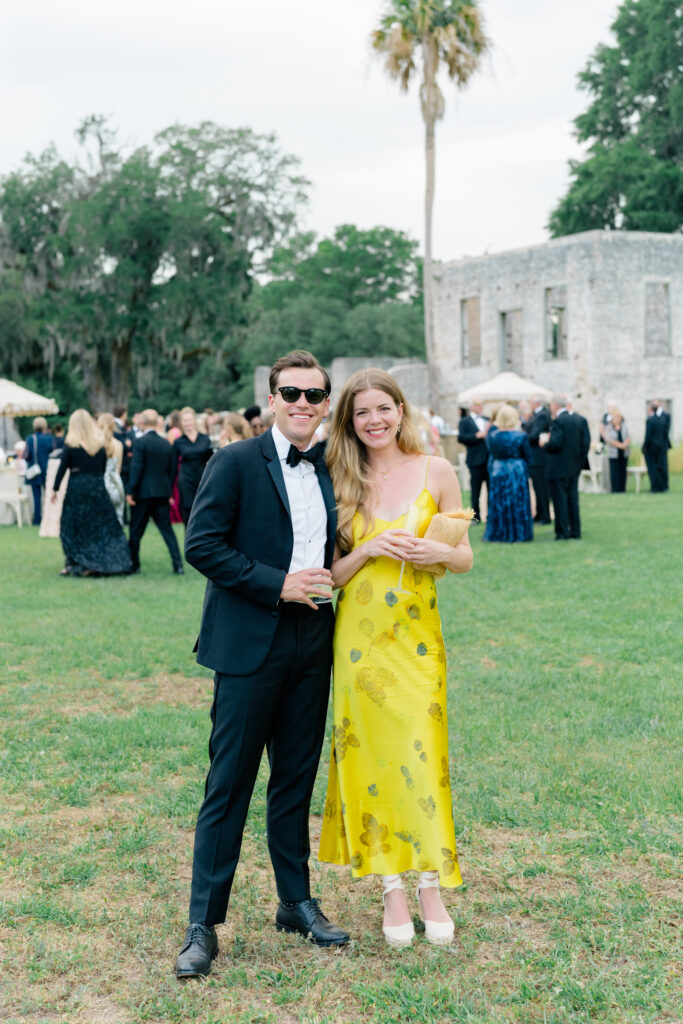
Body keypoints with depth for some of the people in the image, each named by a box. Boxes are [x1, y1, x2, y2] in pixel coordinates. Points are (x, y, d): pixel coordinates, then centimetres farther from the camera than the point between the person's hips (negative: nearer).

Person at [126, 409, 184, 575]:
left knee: (136, 532, 7)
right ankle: (178, 565, 0)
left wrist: (130, 492, -11)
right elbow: (172, 469, 11)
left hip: (143, 493, -4)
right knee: (167, 530, 7)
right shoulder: (166, 443, 6)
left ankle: (133, 565, 14)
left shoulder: (140, 442, -10)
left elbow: (136, 468, -14)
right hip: (162, 493, 4)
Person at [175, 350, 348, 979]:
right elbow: (202, 545, -13)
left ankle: (296, 902, 27)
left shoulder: (328, 472, 12)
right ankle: (204, 923, 8)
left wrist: (327, 582, 3)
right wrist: (278, 584, -17)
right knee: (229, 784, -1)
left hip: (312, 645, 6)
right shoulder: (236, 463, -6)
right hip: (250, 645, -5)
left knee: (297, 780, 14)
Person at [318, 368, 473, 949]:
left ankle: (431, 886, 13)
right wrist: (370, 548, -13)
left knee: (423, 754, -1)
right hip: (360, 637, 1)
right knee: (370, 755, 3)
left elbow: (465, 558, 6)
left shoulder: (436, 471, 2)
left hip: (417, 636, -1)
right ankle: (392, 889, 15)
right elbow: (332, 572, 4)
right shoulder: (342, 482, 5)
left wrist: (438, 552, -15)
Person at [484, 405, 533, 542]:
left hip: (497, 470, 2)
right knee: (517, 502, 7)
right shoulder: (520, 436, -14)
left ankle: (498, 533, 16)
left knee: (498, 502, 12)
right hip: (517, 470, -2)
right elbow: (528, 456, -9)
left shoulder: (492, 435, -7)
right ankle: (516, 533, 10)